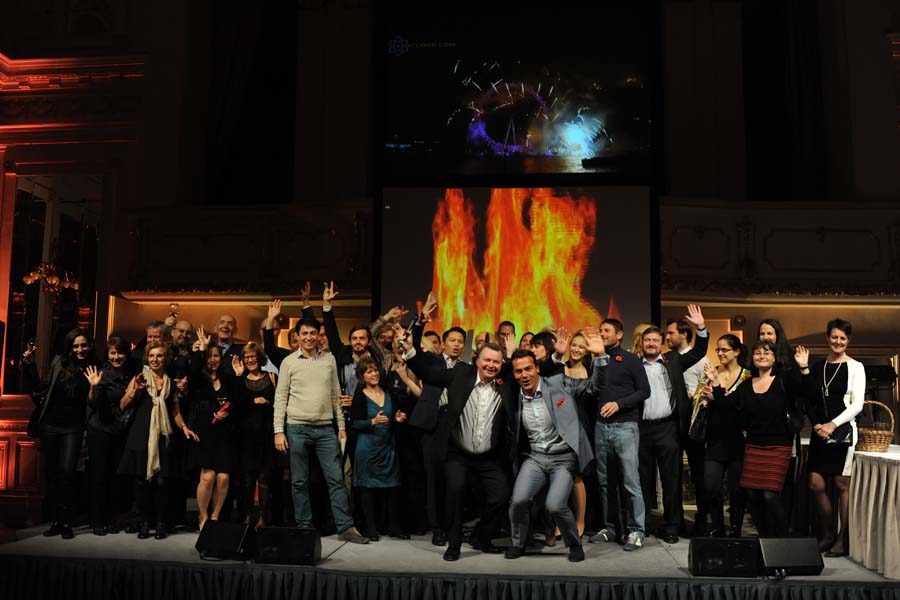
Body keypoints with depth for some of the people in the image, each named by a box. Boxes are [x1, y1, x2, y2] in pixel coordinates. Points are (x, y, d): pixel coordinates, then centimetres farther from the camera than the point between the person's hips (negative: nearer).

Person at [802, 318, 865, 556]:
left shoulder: (855, 367, 1)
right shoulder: (817, 367, 12)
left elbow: (857, 404, -4)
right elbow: (809, 400, 11)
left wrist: (833, 424, -12)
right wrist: (816, 425, -5)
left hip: (843, 430, -4)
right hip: (819, 432, 4)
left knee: (842, 484, -2)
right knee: (816, 485, 2)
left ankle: (843, 539, 8)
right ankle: (827, 535, 18)